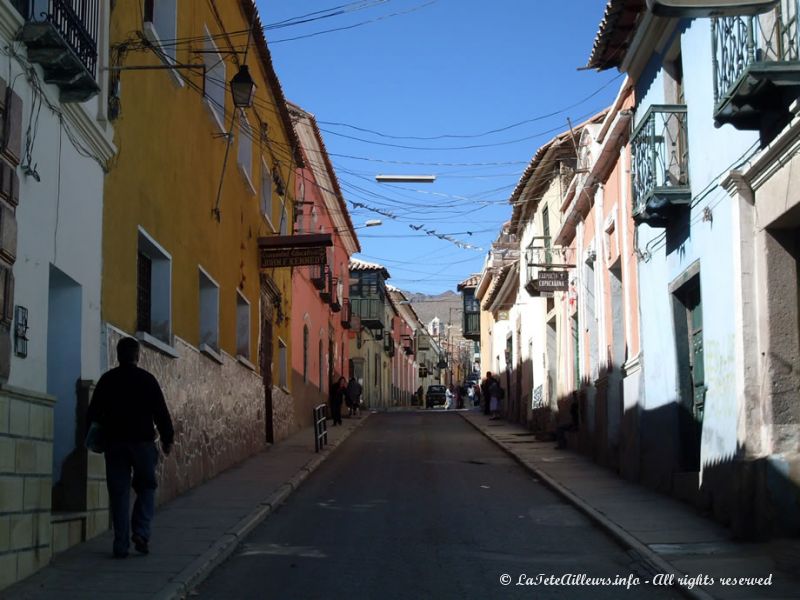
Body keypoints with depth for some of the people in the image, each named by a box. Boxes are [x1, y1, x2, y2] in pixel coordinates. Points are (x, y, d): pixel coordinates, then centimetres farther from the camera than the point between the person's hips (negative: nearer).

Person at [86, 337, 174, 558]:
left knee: (119, 493, 4)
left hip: (113, 442, 3)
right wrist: (168, 439, 6)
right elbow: (161, 412, -3)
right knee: (146, 487, 11)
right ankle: (141, 532, -6)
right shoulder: (146, 379, -2)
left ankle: (121, 545, 2)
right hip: (142, 441, -2)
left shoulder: (106, 380, 6)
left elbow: (93, 413, 10)